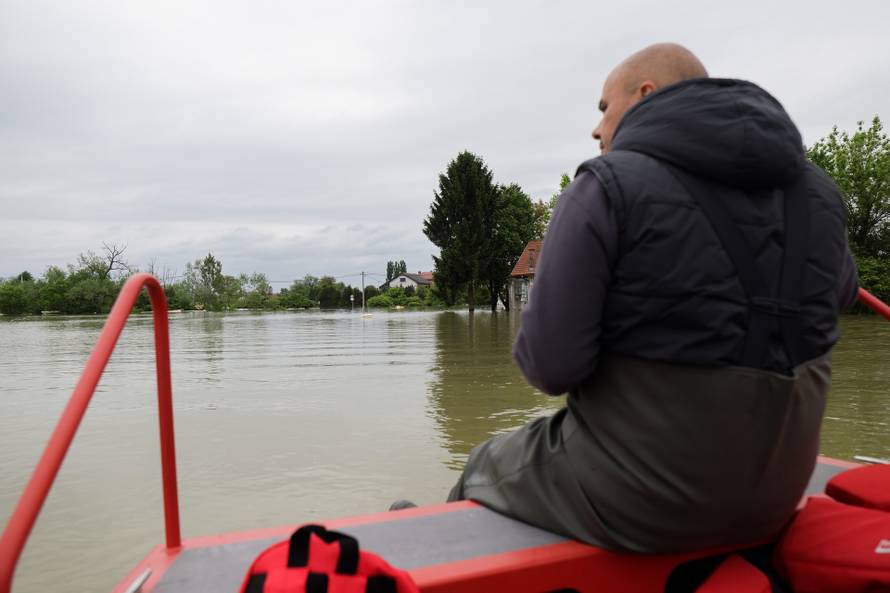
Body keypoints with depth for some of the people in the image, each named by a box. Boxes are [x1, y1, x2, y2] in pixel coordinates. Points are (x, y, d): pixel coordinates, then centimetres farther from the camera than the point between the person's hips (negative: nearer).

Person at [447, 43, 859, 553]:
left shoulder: (609, 185, -18)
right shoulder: (818, 190, 0)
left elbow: (552, 366, -23)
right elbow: (840, 294, 21)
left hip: (635, 502, -6)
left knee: (484, 466, 21)